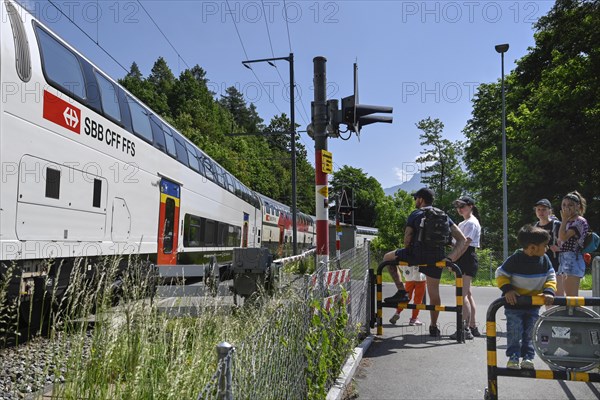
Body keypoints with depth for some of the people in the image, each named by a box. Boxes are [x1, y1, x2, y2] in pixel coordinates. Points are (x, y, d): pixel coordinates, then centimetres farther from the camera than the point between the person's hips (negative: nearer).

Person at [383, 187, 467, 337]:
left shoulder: (415, 215, 2)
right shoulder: (444, 216, 15)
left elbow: (407, 240, -3)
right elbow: (462, 239, 9)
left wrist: (409, 255, 15)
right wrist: (450, 257, 5)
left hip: (417, 255, -4)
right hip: (436, 259, 5)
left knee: (387, 258, 18)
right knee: (434, 292, 17)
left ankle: (401, 292, 10)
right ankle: (434, 327, 24)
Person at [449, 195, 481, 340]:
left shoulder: (471, 223, -9)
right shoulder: (462, 223, 21)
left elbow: (465, 244, -17)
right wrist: (453, 260, 11)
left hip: (467, 259, -10)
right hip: (462, 260, 10)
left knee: (462, 294, -11)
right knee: (467, 293, 11)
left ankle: (466, 329, -10)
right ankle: (473, 327, 17)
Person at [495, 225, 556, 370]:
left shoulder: (544, 260, -6)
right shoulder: (515, 260, -19)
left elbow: (551, 277, 3)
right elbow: (500, 274, -9)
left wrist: (549, 292, -15)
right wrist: (507, 290, -22)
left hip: (534, 305, 4)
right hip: (514, 303, -4)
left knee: (530, 333, 10)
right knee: (514, 332, 2)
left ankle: (528, 357, 20)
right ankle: (513, 357, 12)